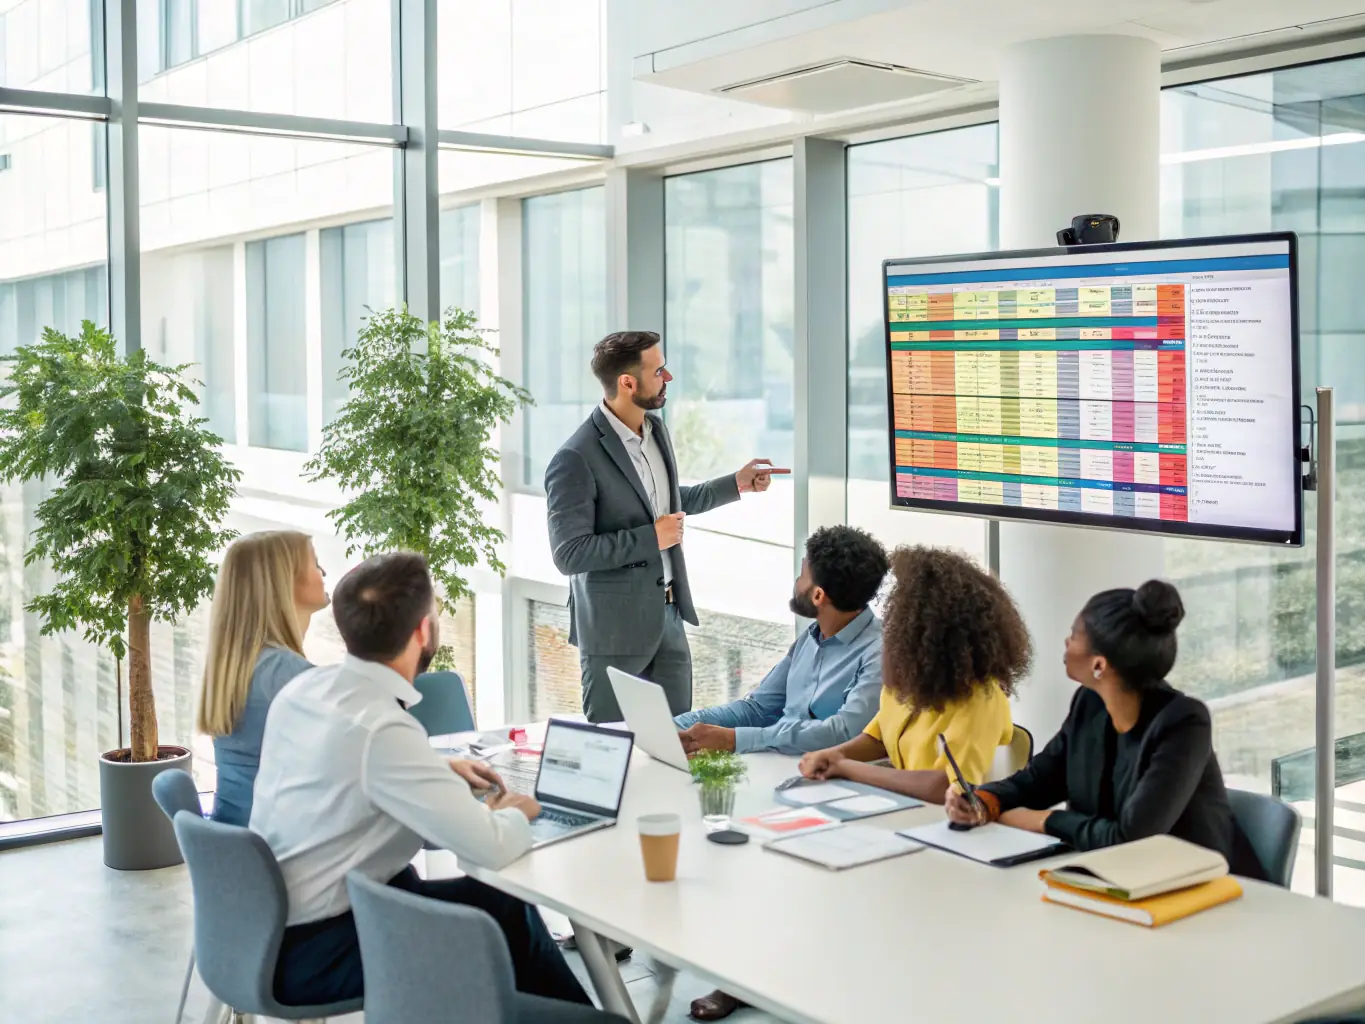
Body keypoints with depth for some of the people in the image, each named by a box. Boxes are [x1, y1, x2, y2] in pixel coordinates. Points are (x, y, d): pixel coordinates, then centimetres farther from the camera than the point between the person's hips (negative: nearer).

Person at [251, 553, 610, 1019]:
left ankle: (576, 1011, 24)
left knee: (505, 900, 12)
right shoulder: (381, 727, -27)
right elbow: (491, 848, -25)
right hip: (313, 951, -8)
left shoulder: (303, 688, -1)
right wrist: (514, 813, -3)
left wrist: (441, 771, 15)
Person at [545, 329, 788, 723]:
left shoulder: (655, 428, 6)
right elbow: (569, 554, -21)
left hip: (668, 614, 7)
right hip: (616, 624, -7)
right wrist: (651, 538, -21)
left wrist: (736, 483, 17)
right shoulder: (576, 459, -20)